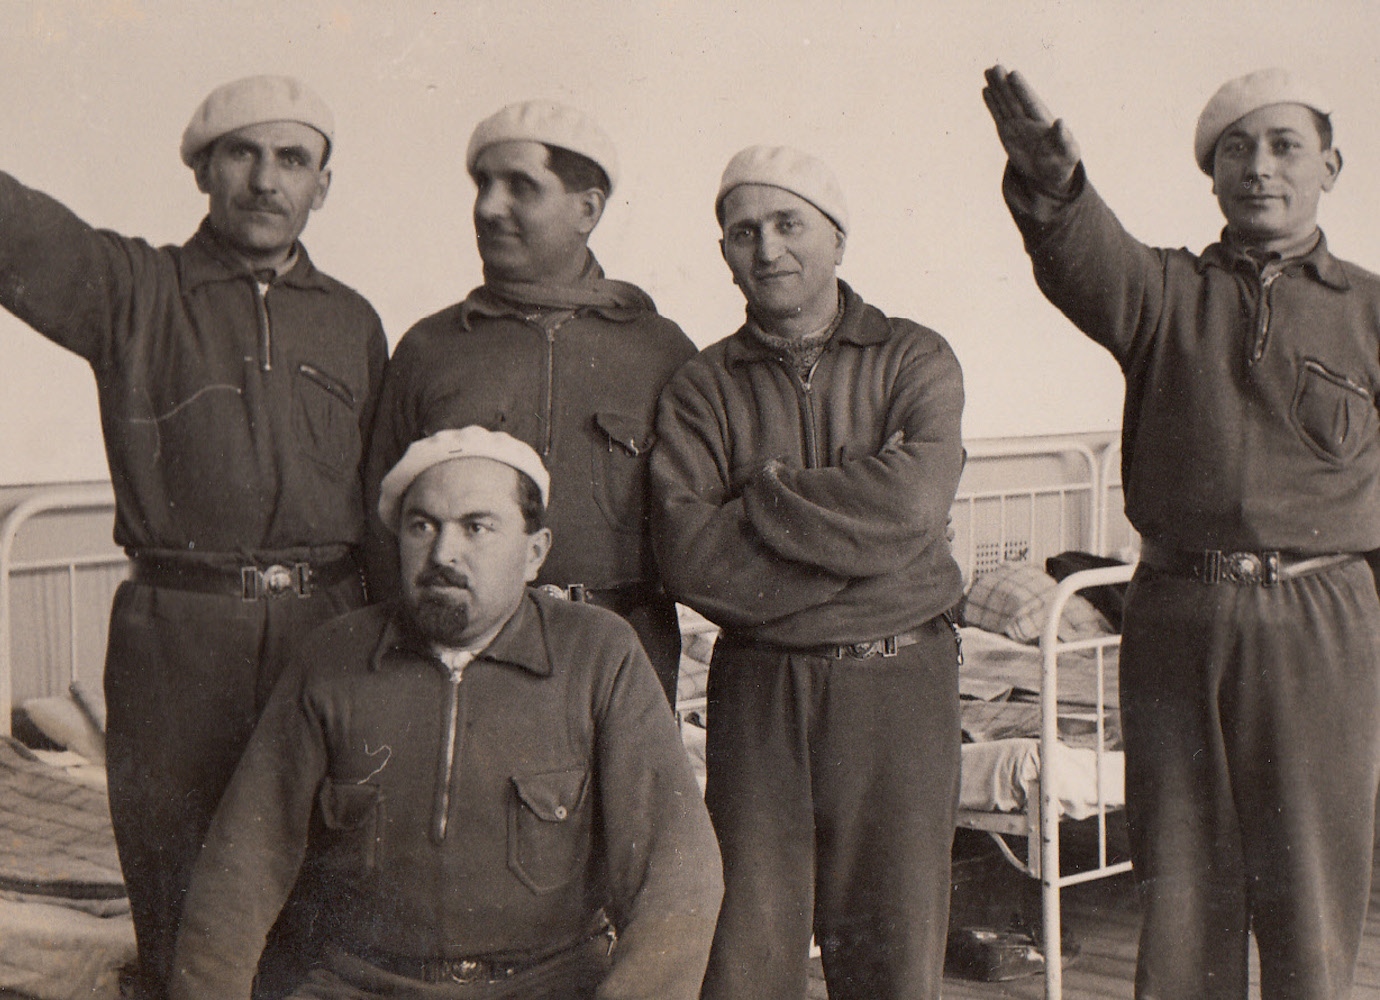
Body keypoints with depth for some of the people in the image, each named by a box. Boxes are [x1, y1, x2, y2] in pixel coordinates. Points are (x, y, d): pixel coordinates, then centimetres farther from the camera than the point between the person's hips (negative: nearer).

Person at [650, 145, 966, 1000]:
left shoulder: (916, 360, 7)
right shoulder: (702, 387, 7)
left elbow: (913, 502, -13)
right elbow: (689, 555, -8)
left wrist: (762, 498, -6)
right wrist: (855, 543, -11)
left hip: (898, 681, 0)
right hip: (757, 687, 1)